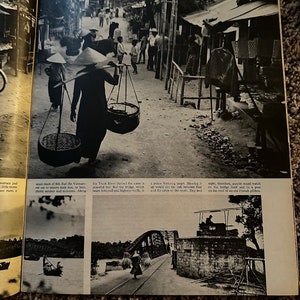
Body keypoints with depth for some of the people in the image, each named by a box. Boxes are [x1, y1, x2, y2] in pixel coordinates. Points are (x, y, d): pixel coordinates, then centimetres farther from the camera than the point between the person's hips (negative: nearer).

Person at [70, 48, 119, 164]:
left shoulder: (80, 74, -6)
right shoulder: (101, 72, -10)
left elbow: (76, 94, -5)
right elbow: (115, 81, 3)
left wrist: (73, 109, 3)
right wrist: (115, 68, 13)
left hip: (85, 107, 1)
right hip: (100, 108, -1)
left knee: (83, 132, 16)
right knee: (98, 133, 13)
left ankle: (78, 155, 19)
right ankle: (92, 157, 18)